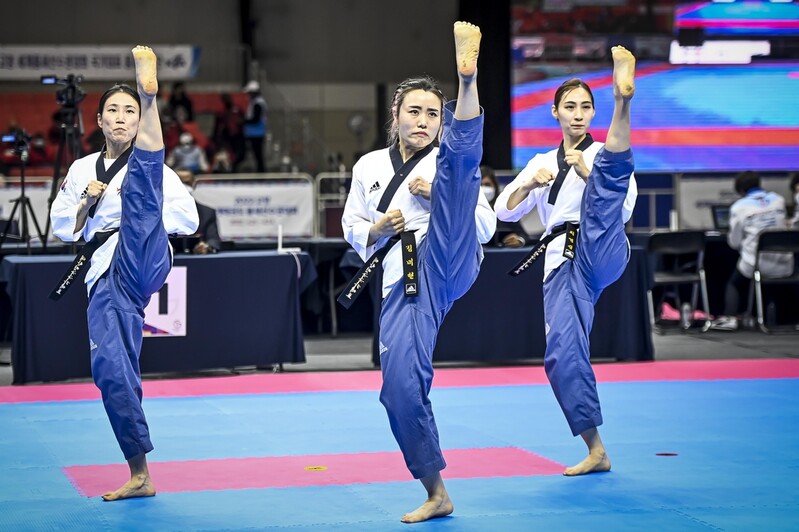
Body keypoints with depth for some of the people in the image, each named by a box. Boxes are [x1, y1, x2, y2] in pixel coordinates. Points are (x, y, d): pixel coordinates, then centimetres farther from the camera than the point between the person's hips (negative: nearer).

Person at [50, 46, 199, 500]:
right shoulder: (83, 169, 19)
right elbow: (64, 229, 19)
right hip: (106, 275, 4)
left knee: (140, 180, -26)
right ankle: (140, 476, 6)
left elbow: (188, 219, 1)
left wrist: (139, 188, -6)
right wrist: (87, 202, 1)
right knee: (111, 369, -4)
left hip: (141, 262, -4)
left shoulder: (151, 168, 10)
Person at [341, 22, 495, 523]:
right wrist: (379, 228, 0)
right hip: (402, 283, 3)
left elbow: (485, 226, 4)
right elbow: (353, 228, 22)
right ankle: (437, 495, 11)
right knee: (401, 387, -5)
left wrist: (438, 197, -11)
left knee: (458, 162, -22)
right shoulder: (370, 167, 15)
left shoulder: (445, 162, 9)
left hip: (447, 265, -3)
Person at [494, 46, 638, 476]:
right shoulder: (542, 163, 22)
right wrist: (530, 184, -5)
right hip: (561, 262, 4)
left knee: (610, 169, -27)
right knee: (563, 353, -5)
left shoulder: (600, 153, 10)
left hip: (600, 251, -4)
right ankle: (596, 452, 6)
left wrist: (586, 174, -16)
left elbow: (621, 204, -4)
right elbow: (505, 210, 14)